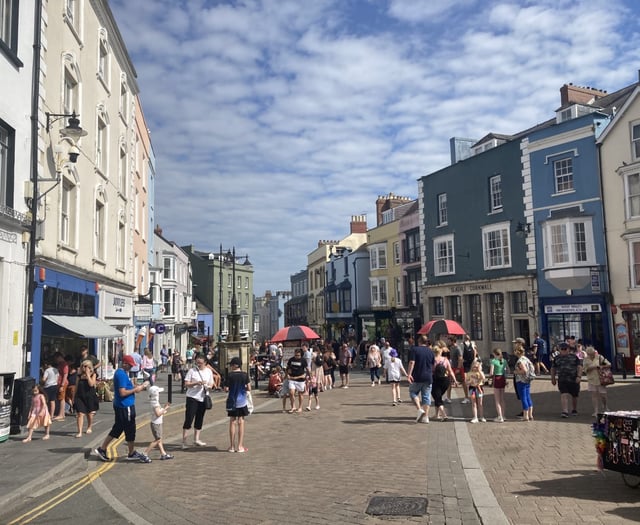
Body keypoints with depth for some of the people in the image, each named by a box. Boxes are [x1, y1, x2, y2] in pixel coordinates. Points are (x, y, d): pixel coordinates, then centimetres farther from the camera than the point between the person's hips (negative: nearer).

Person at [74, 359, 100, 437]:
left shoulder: (93, 374, -2)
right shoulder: (80, 375, 6)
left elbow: (91, 384, -19)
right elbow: (76, 386, 10)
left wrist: (87, 374, -16)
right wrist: (74, 397, 7)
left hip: (90, 397, -1)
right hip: (80, 396, 1)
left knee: (89, 414, 12)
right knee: (80, 414, -10)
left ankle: (89, 427, 37)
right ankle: (79, 432, -10)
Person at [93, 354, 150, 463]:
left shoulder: (121, 373, 12)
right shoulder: (122, 375, -21)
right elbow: (122, 392, -25)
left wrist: (137, 387, 9)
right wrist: (135, 390, -15)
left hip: (121, 406, 10)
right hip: (125, 406, -10)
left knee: (117, 429, 17)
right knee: (130, 430, 3)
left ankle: (102, 449, 22)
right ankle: (132, 453, 16)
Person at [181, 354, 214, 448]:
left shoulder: (208, 371, 6)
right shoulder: (192, 370, -6)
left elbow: (211, 383, 13)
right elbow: (186, 384, -7)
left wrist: (208, 385, -10)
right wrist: (196, 383, -22)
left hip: (203, 398, 4)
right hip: (192, 398, -4)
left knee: (199, 419, 12)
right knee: (189, 418, -7)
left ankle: (196, 439, 22)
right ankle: (184, 440, 0)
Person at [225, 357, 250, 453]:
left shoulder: (230, 375, -8)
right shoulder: (245, 375, -5)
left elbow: (226, 389, -9)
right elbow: (249, 388, -5)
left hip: (232, 401, 0)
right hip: (242, 401, 0)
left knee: (232, 422, 9)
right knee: (241, 422, 6)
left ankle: (232, 446, 13)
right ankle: (240, 446, 6)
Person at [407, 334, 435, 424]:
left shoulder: (414, 349, -5)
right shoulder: (430, 351, 10)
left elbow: (412, 362, -16)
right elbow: (433, 366, 16)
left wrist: (409, 374, -18)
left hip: (417, 378, -4)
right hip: (428, 378, 4)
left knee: (413, 393, 12)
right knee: (426, 396, 7)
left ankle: (420, 409, -8)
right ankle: (425, 417, 5)